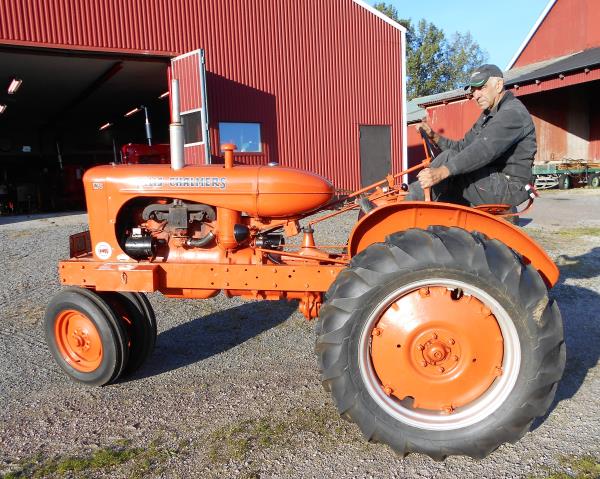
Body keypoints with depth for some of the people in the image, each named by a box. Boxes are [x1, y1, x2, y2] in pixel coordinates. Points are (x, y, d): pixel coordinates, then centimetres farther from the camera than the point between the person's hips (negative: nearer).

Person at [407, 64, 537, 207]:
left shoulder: (513, 112, -13)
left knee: (448, 158, -21)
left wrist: (443, 171, -40)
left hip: (509, 187, -9)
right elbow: (462, 148, 14)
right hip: (491, 181, 9)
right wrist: (434, 136, -3)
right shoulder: (488, 116, 20)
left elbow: (486, 150, -29)